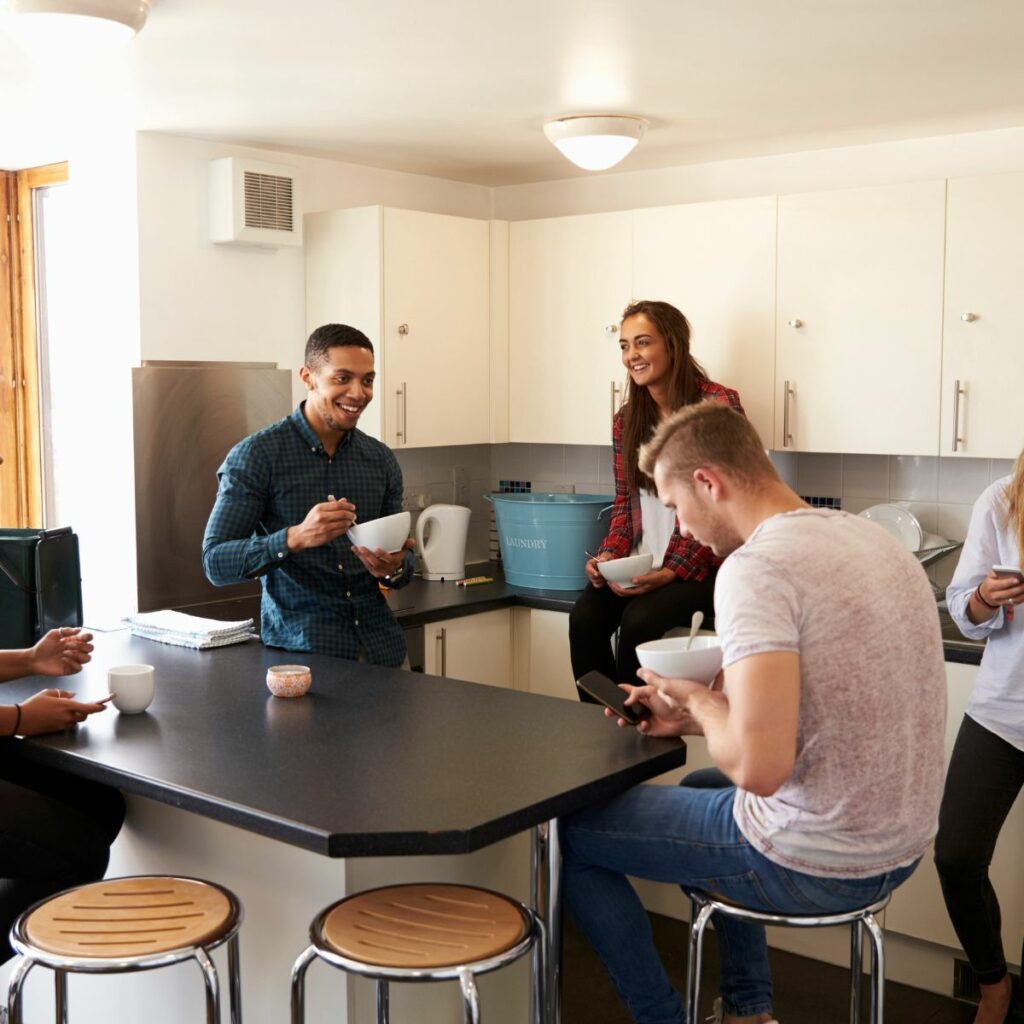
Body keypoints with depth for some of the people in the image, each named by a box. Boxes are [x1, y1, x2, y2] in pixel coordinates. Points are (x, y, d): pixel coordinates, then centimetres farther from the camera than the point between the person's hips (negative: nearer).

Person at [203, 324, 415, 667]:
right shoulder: (256, 455, -9)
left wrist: (395, 568, -11)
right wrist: (296, 538, -29)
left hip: (381, 647, 4)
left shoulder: (381, 460, 6)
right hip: (300, 650, -4)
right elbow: (216, 563, -13)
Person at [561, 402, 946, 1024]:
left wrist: (699, 700, -11)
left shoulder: (756, 566, -23)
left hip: (811, 866, -9)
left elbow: (760, 767, -31)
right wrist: (698, 715, 8)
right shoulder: (873, 539, 5)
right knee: (703, 789, 35)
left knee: (573, 836, 7)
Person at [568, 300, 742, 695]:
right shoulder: (626, 420, 11)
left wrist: (673, 571, -17)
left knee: (639, 620, -29)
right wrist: (610, 554, -4)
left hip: (703, 566, -5)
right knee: (584, 618, -22)